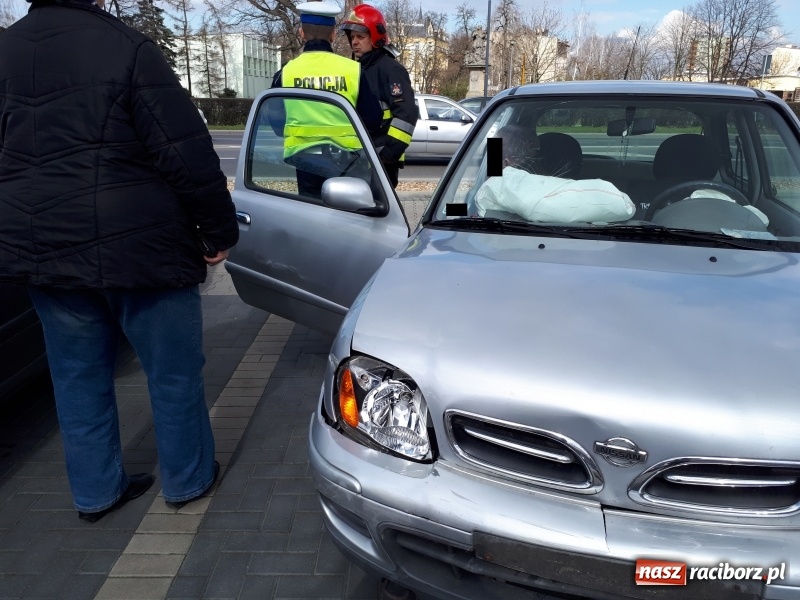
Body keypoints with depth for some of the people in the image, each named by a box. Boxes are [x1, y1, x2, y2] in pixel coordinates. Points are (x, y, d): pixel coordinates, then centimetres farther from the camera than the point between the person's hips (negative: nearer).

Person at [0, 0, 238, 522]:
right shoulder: (125, 47, -12)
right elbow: (187, 153, -15)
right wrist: (219, 230, -6)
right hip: (134, 248, -6)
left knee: (78, 375, 17)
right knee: (174, 370, 11)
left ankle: (96, 491, 29)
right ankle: (187, 479, 25)